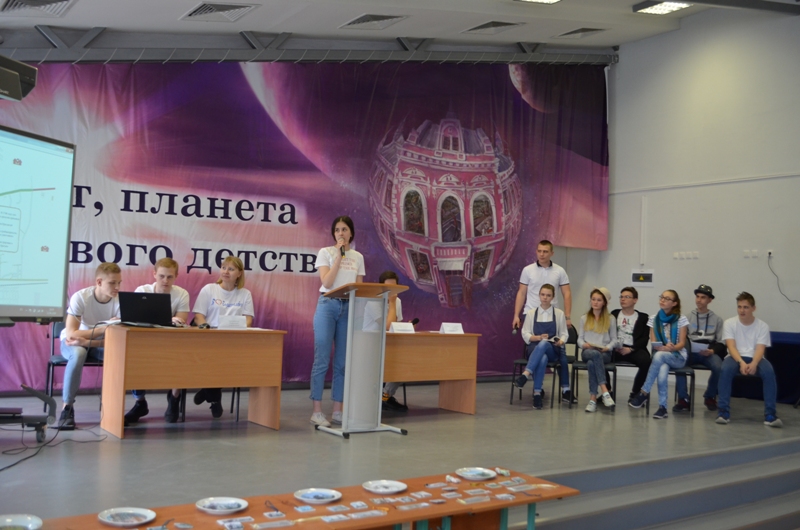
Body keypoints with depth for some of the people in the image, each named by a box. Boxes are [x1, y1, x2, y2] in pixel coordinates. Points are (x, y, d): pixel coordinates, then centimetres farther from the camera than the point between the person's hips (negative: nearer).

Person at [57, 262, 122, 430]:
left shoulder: (120, 301, -18)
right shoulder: (80, 297, -24)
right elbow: (70, 334, -29)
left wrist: (87, 342, -34)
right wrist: (103, 329, -39)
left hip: (100, 344, 2)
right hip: (72, 342, -2)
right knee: (78, 353, -38)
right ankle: (67, 407, -23)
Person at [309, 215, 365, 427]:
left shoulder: (358, 257, 12)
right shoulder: (326, 252, 1)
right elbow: (327, 283, -12)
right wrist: (339, 255, -10)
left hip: (350, 308, 4)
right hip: (328, 305, -4)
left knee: (343, 362, 5)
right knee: (322, 360, -5)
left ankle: (337, 410, 10)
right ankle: (317, 411, 0)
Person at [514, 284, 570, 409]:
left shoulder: (559, 313, 10)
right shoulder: (531, 313, 10)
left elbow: (564, 334, 7)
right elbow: (525, 335, 6)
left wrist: (561, 341, -16)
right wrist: (538, 337, -14)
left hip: (552, 350, -1)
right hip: (535, 348, 1)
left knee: (543, 344, -40)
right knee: (542, 359, -39)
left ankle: (526, 374, -48)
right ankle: (537, 393, -40)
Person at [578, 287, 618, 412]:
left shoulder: (611, 319, 14)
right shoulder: (584, 318, 21)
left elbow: (614, 339, 9)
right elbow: (580, 338, 14)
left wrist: (607, 347, -11)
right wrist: (584, 344, -9)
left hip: (604, 353, -1)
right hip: (587, 351, 1)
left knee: (591, 363, -38)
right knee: (595, 354, -39)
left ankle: (593, 398, -43)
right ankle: (604, 391, -49)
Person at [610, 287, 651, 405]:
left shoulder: (642, 317, 12)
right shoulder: (613, 314, 17)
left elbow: (645, 338, 2)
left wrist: (631, 349, -13)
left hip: (634, 349, -1)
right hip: (615, 349, 1)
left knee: (646, 361, -33)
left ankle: (635, 392, -11)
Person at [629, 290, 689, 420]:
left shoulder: (681, 319, -2)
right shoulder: (654, 319, 6)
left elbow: (682, 343, -5)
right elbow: (653, 343, 0)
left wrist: (672, 348, -26)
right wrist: (664, 347, -21)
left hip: (678, 357, -2)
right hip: (661, 355, 2)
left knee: (659, 356, -36)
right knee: (662, 374, -34)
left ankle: (644, 392, -26)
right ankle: (662, 407, -24)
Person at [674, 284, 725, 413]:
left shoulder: (717, 320, 11)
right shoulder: (688, 317, 13)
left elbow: (721, 343, 6)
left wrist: (712, 351, -14)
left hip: (709, 353, 0)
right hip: (690, 352, 0)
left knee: (719, 368, -31)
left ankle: (710, 397, -2)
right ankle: (683, 400, -22)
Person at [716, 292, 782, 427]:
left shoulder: (762, 326, 2)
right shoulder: (729, 323, 0)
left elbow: (760, 349, -9)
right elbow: (731, 347, -10)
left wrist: (753, 364, -31)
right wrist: (741, 363, -29)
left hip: (755, 359, 1)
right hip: (736, 357, -1)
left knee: (769, 372, -32)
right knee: (725, 369, -35)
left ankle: (770, 415, -28)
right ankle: (723, 412, -29)